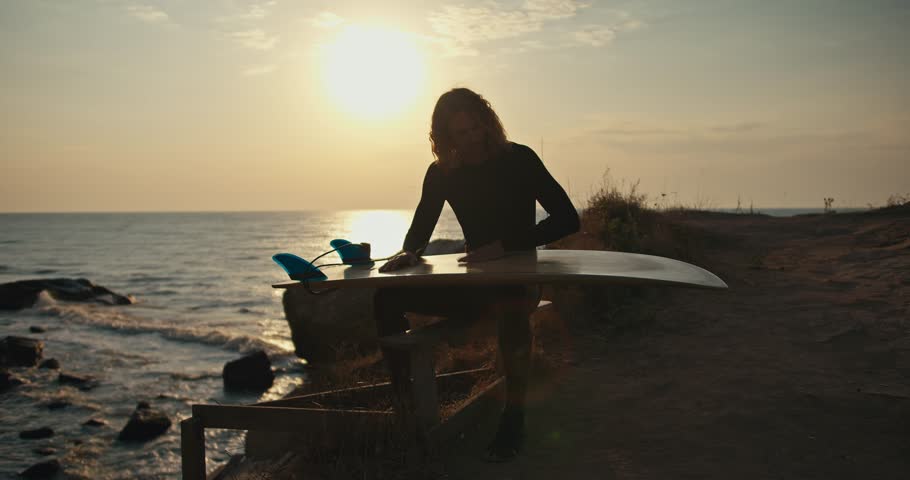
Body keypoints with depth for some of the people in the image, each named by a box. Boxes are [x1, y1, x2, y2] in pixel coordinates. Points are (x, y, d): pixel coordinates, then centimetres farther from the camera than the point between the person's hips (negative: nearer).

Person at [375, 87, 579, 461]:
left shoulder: (518, 160, -9)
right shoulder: (442, 173, 2)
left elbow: (567, 219, -15)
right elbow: (421, 226, 9)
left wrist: (503, 246, -26)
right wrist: (409, 252, -17)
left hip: (519, 277, -4)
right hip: (473, 283, 4)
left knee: (510, 307, -41)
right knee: (388, 298, -14)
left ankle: (514, 417, -26)